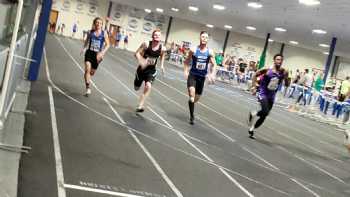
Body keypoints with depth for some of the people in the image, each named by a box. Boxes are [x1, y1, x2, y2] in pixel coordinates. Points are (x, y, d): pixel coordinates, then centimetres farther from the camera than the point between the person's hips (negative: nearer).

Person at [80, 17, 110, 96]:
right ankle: (88, 88, -15)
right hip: (89, 52, 0)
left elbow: (107, 44, -5)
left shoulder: (104, 33, -5)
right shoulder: (90, 32, 1)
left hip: (97, 54, 0)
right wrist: (84, 48, 2)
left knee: (92, 72, 13)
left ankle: (86, 78, 49)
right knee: (87, 69, -19)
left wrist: (102, 53, -18)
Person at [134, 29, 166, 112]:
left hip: (151, 70, 0)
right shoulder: (146, 44, -18)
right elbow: (137, 53, -15)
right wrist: (141, 61, -32)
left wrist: (162, 65, 3)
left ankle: (140, 106, -19)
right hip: (142, 68, 0)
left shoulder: (162, 48, -11)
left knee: (148, 86, -26)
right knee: (136, 88, 16)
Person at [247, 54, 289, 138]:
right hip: (263, 94, -4)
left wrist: (286, 78, -16)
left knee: (264, 116, 9)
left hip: (271, 96, 4)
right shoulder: (267, 70, -14)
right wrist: (254, 87, -11)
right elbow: (255, 75, -2)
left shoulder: (284, 72, -5)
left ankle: (251, 129, 27)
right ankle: (253, 114, 5)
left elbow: (287, 84, 5)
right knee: (265, 112, -26)